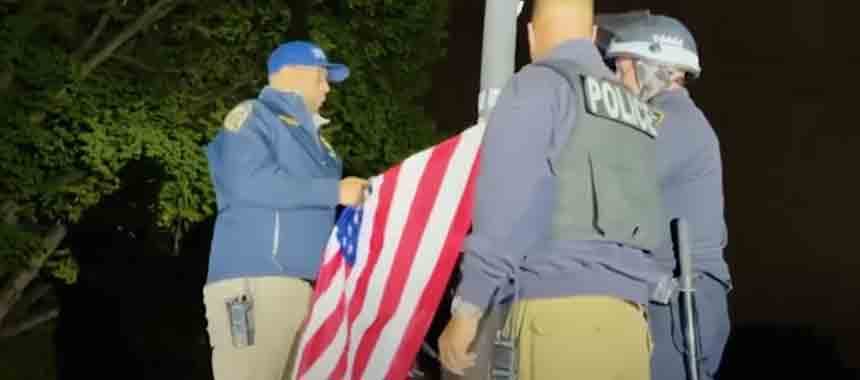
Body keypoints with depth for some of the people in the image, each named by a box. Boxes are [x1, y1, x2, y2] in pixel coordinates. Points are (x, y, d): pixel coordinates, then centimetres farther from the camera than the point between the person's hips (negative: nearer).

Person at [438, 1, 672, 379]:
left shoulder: (539, 83, 3)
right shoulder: (638, 110, 24)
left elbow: (506, 203, -7)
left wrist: (467, 309, -8)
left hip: (561, 311, -6)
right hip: (626, 315, 6)